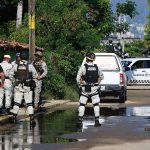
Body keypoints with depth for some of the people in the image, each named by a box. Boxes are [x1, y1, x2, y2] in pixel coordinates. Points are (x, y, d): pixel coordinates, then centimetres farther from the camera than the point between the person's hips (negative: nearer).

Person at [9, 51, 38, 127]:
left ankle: (14, 117, 10)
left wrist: (15, 81, 19)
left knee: (16, 103, 10)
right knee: (29, 103, 4)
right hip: (27, 87, -1)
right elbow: (35, 75, -2)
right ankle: (31, 119, -2)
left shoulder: (16, 66, -3)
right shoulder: (30, 66, -8)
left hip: (18, 87, 1)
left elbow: (10, 75, 5)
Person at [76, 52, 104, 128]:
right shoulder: (97, 67, 0)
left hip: (85, 90, -2)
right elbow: (101, 76, 15)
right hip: (94, 89, 2)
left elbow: (78, 78, -10)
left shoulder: (83, 67, -11)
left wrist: (80, 85, 7)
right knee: (96, 104, 9)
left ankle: (80, 121, 2)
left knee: (82, 105, 7)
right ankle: (97, 121, 4)